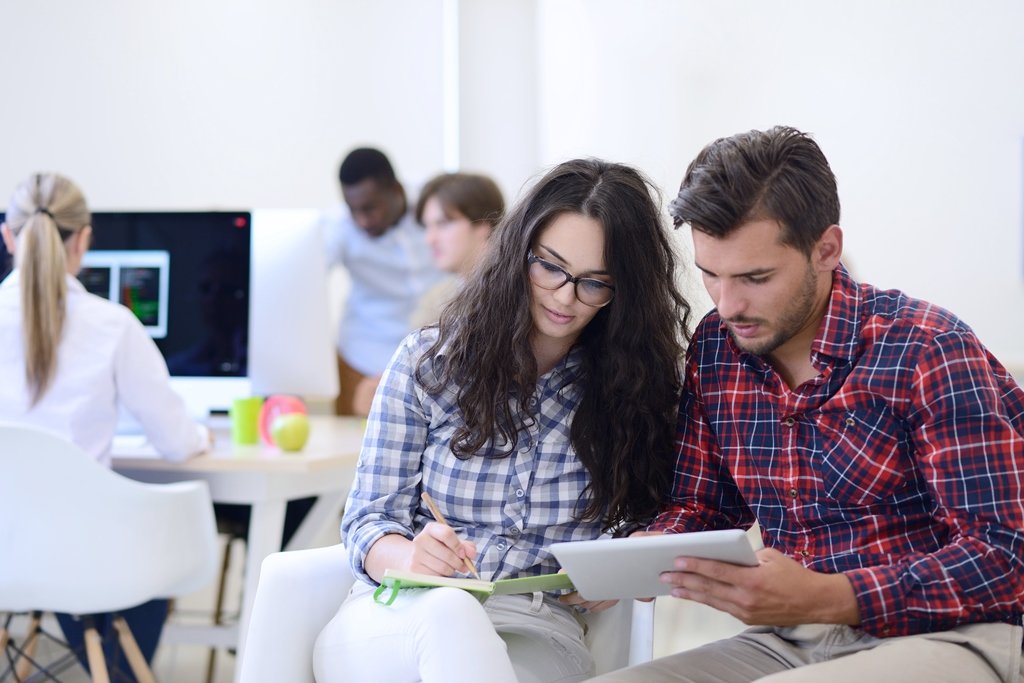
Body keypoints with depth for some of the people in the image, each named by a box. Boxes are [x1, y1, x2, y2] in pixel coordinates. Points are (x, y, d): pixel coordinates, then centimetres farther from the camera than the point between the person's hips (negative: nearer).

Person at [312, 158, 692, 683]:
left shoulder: (635, 385, 7)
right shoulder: (426, 362, 5)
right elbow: (367, 521, 4)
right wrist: (411, 556, -19)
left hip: (535, 636, -1)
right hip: (396, 618, 1)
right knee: (447, 611, -37)